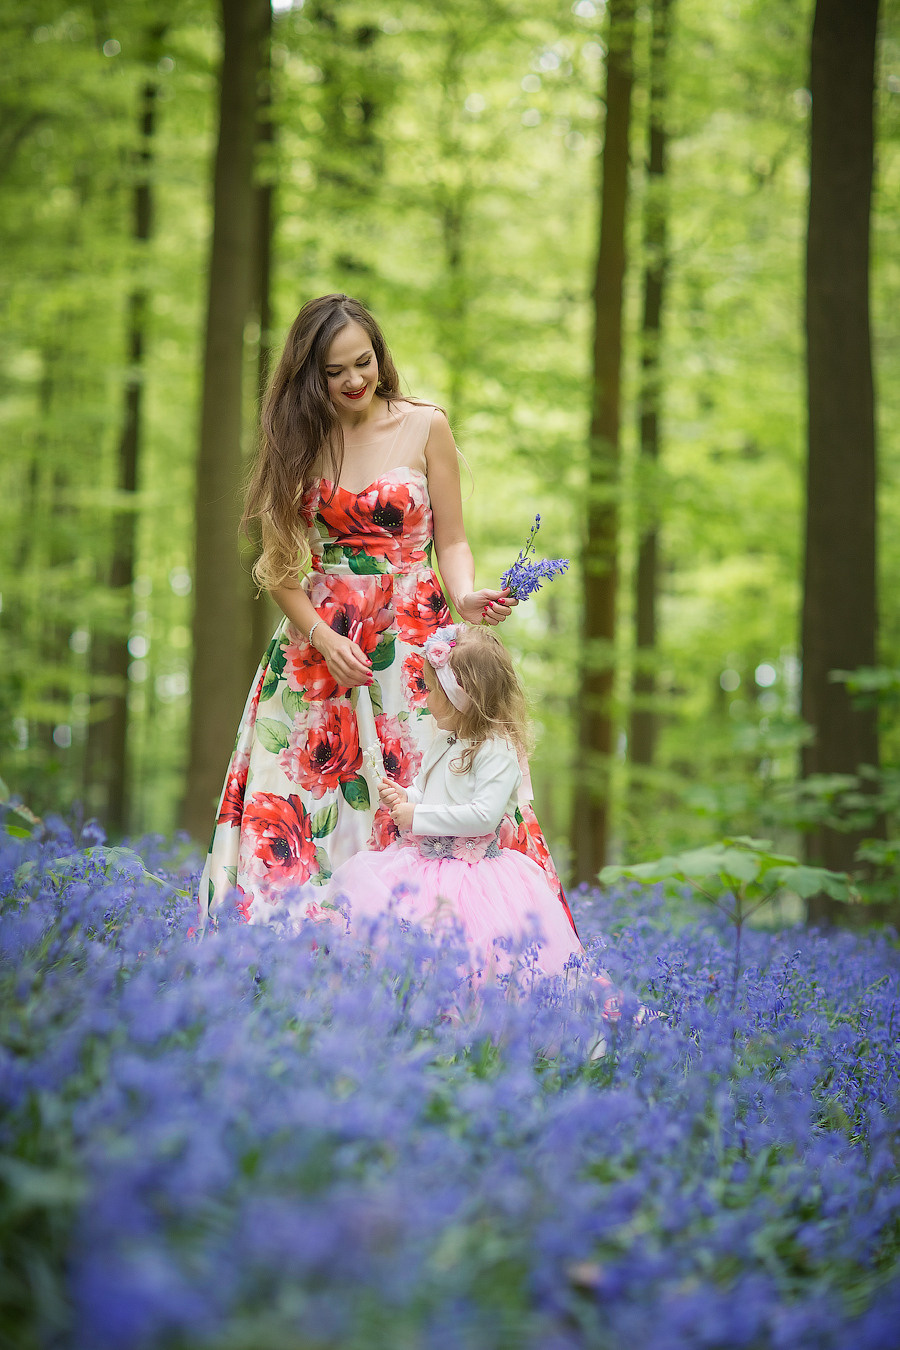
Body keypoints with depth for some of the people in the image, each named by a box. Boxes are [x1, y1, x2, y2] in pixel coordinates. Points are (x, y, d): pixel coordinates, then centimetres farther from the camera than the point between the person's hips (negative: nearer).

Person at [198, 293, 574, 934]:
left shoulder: (425, 426, 1)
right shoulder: (298, 437, 5)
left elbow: (451, 542, 4)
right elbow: (279, 563, 4)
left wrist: (465, 596, -17)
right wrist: (321, 637, -11)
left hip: (410, 644, -2)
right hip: (317, 643, 2)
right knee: (293, 812, -3)